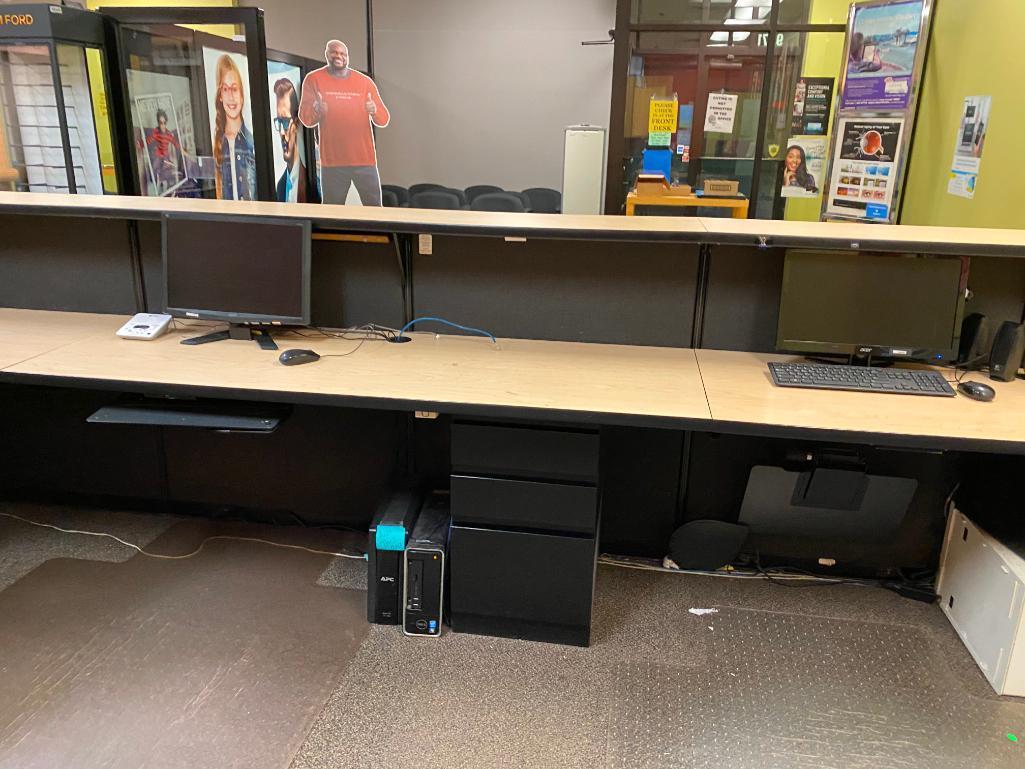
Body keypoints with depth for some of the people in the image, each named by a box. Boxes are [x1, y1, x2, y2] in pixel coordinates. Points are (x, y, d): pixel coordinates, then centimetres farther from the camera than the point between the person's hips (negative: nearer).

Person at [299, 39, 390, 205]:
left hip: (365, 159, 1)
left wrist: (374, 111, -19)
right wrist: (317, 110, -22)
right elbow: (304, 118, 0)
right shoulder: (313, 79, 4)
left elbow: (384, 120, 4)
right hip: (332, 161, -1)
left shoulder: (365, 81, 7)